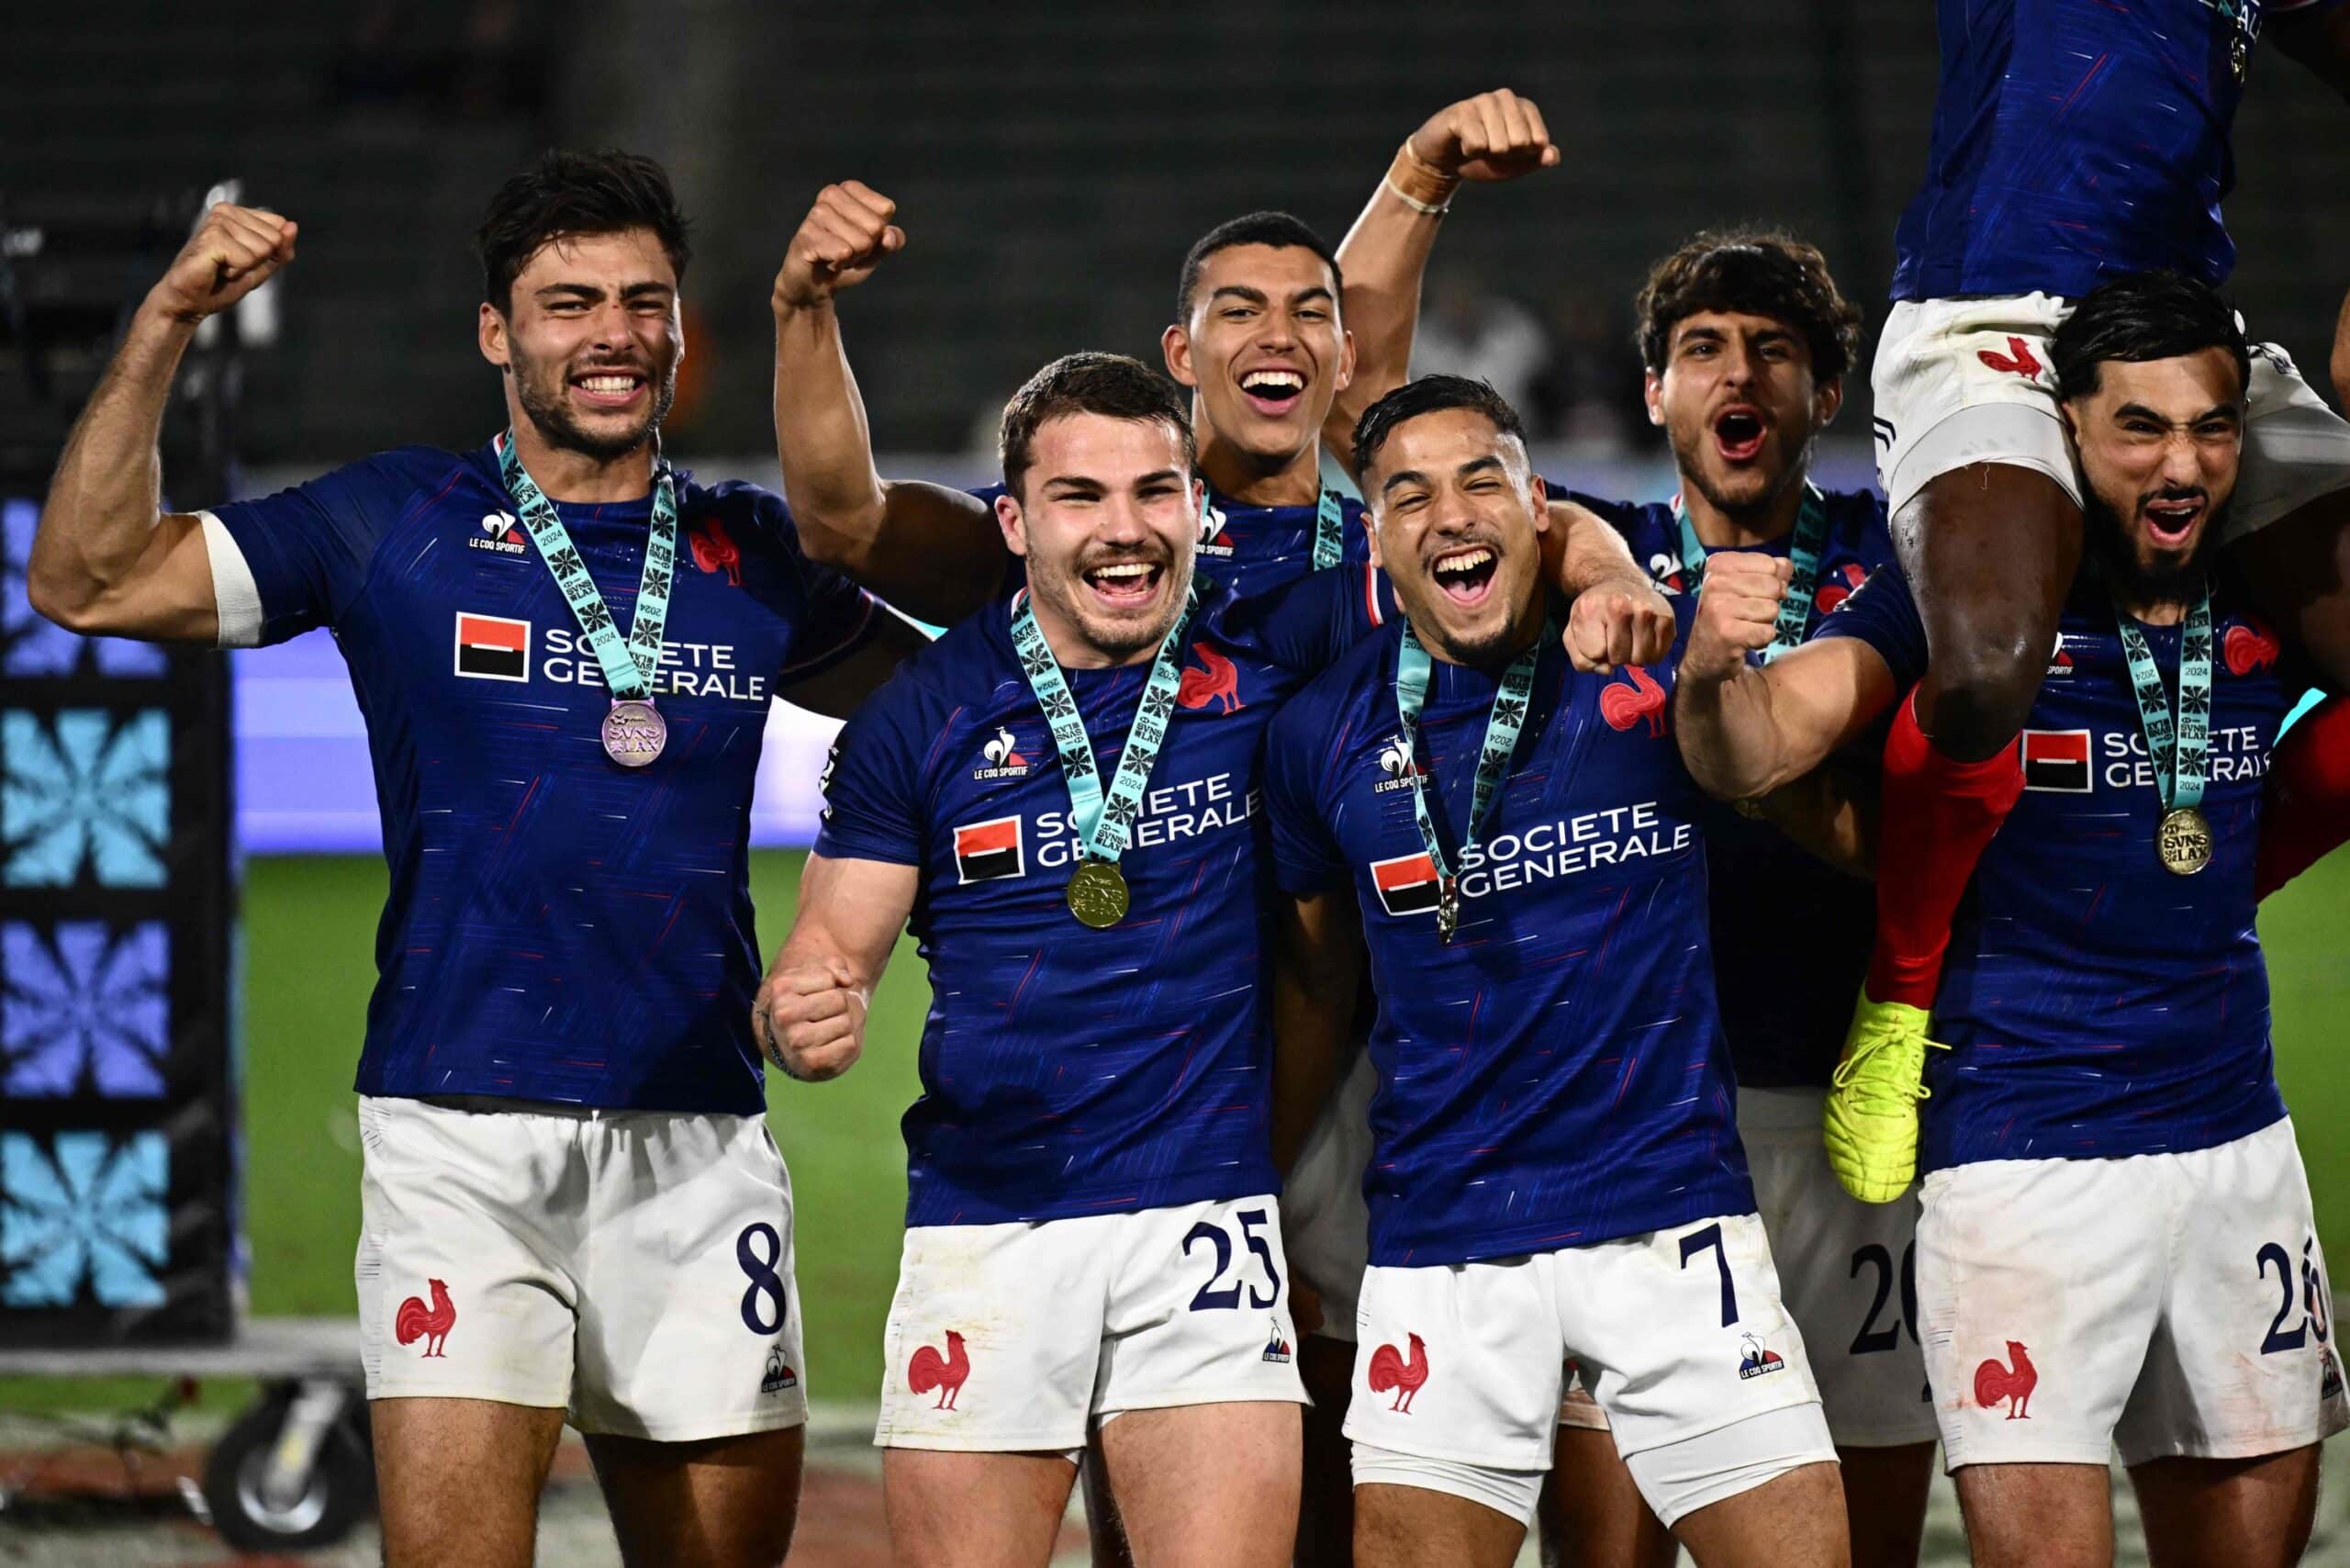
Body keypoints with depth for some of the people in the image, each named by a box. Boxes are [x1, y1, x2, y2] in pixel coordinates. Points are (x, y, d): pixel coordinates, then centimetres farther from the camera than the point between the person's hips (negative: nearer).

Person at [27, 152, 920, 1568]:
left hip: (697, 1142, 3)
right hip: (464, 1130, -3)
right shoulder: (396, 528, 4)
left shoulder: (751, 556, 12)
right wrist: (167, 326, -11)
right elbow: (91, 582, -1)